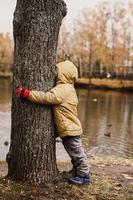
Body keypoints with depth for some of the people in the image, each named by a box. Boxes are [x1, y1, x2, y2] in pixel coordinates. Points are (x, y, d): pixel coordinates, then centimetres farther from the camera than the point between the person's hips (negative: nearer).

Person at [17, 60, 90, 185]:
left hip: (70, 129, -10)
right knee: (75, 154, 19)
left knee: (77, 154, 2)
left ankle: (84, 176, 12)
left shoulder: (63, 89, -20)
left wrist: (27, 94, -29)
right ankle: (77, 174, 31)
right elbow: (51, 97, 16)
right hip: (70, 128, 10)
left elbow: (48, 97, -31)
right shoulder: (67, 88, 15)